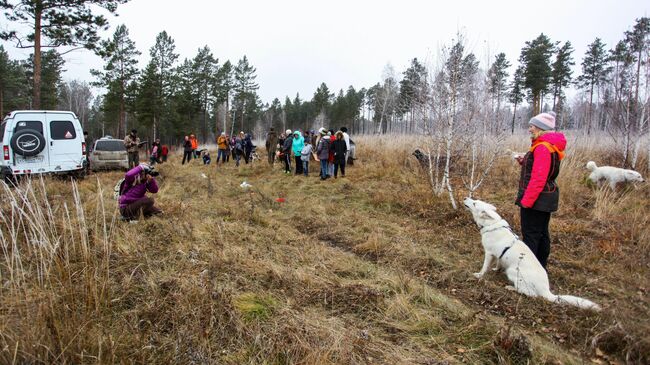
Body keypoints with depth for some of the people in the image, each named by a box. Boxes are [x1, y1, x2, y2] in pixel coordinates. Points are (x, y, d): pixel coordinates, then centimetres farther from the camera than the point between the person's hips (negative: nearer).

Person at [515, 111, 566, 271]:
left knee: (530, 235, -4)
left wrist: (526, 200, -22)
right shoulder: (550, 145, 12)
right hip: (546, 198, 10)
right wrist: (525, 162, 5)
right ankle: (541, 268, 27)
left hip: (537, 198, -10)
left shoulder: (542, 148, -20)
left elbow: (538, 178, -25)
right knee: (542, 233, 17)